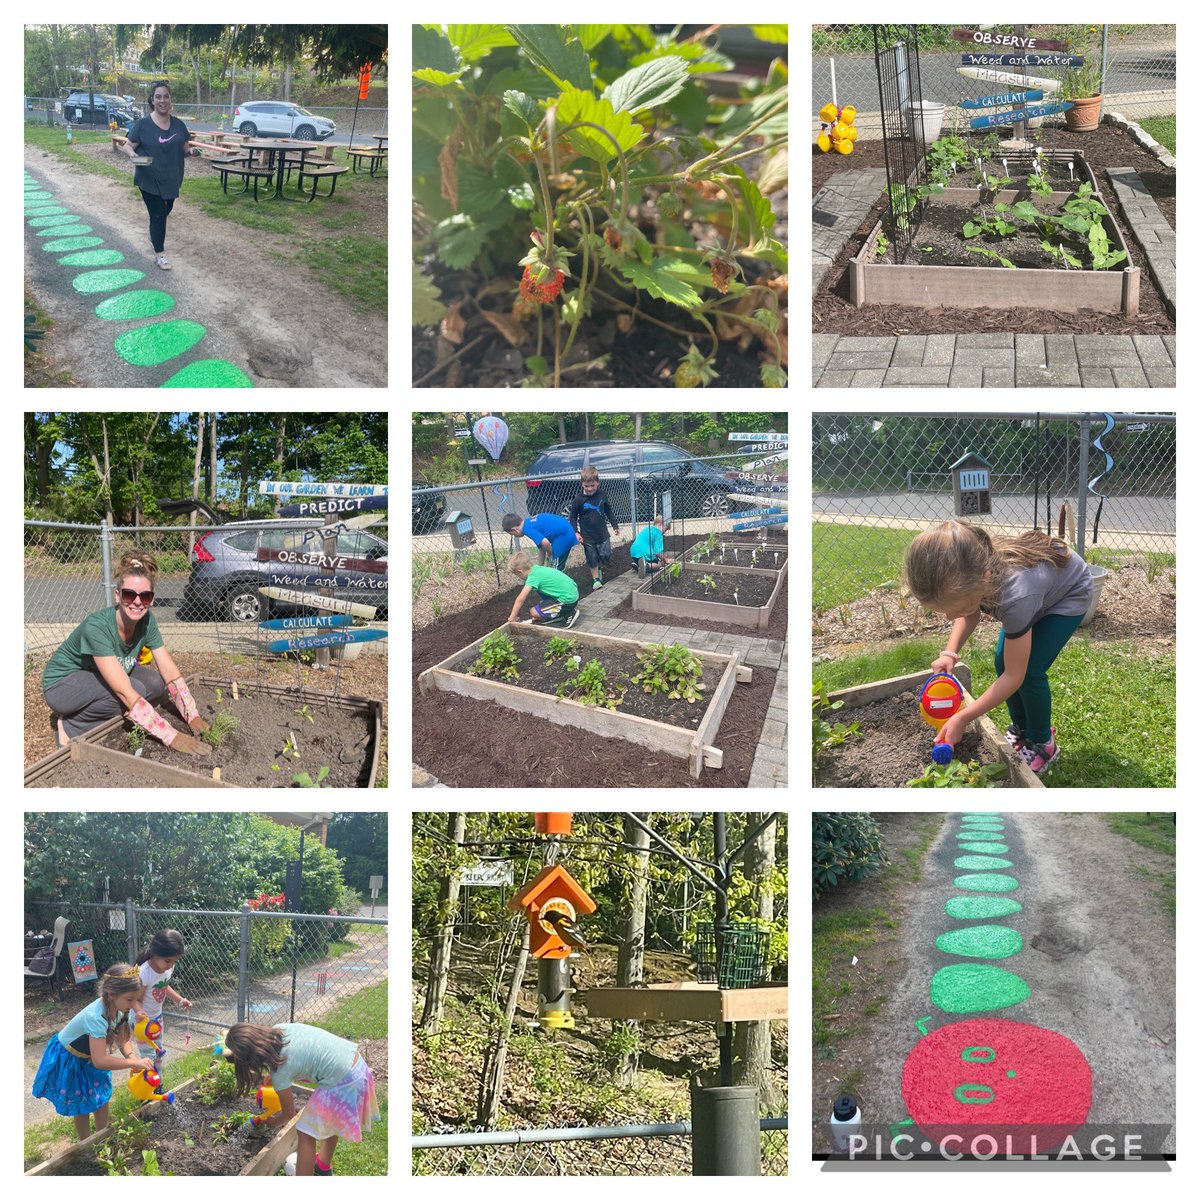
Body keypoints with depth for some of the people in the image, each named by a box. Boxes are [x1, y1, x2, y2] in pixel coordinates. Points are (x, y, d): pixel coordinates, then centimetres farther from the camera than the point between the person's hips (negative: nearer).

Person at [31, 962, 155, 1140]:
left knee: (102, 1098, 14)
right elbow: (99, 1061, -48)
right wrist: (134, 1062, -44)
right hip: (68, 1059, -7)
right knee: (82, 1107, 8)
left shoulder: (118, 1007, -19)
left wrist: (131, 1056, -29)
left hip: (90, 1056, 7)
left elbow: (123, 1039, -8)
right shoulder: (96, 1017, -43)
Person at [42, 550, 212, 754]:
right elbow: (126, 693, -39)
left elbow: (170, 673, -9)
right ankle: (72, 725, -10)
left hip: (95, 681, 7)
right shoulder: (97, 627, -35)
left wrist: (193, 717, -22)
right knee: (135, 689, -29)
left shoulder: (147, 621, -15)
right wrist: (172, 737, -42)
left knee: (155, 684, -15)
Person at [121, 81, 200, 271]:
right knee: (158, 215, -5)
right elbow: (127, 146, -7)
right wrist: (132, 154, -30)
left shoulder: (178, 125, 2)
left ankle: (155, 236, 50)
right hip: (150, 181, -5)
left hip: (171, 180, 5)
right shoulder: (143, 124, -10)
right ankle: (159, 254, 6)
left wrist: (191, 152, -14)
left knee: (165, 211, 22)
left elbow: (184, 149, 9)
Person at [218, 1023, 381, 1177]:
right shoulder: (277, 1030, -2)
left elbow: (289, 1113, 0)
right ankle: (324, 1166, 55)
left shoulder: (280, 1070, -18)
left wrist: (270, 1122, 20)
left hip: (342, 1085, -8)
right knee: (329, 1120, 31)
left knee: (306, 1133, 7)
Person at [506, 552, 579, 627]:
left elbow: (521, 599, -17)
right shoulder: (538, 569, 11)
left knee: (534, 612, -8)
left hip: (568, 600, -9)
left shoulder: (533, 577, -15)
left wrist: (512, 617, -9)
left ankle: (569, 615, -5)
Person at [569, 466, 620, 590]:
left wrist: (615, 525, 14)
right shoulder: (578, 500, -13)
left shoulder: (602, 496, -4)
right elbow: (573, 517, -3)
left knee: (606, 555, 7)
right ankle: (596, 579, 22)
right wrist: (576, 532, -13)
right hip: (588, 537, -2)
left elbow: (608, 511, 11)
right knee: (592, 559, 4)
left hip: (602, 534, 2)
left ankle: (600, 568, 39)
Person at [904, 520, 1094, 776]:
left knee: (1029, 670, -14)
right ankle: (1021, 730, 22)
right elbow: (971, 613, -4)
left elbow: (1014, 677, -32)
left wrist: (963, 718, -31)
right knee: (1003, 662, -1)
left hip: (1070, 593, -6)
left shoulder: (1015, 597, -45)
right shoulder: (965, 574, -30)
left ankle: (1041, 744, 8)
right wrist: (950, 653, -21)